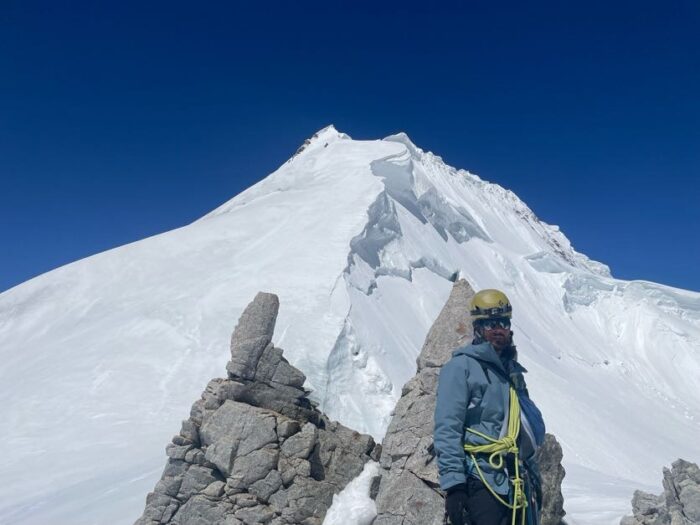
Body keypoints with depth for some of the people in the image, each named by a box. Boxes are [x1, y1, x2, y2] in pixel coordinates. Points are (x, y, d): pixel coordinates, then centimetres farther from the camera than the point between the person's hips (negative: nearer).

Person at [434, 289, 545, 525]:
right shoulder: (461, 366, -4)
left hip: (518, 483, 8)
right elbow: (447, 430, -12)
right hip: (483, 481, -8)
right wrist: (453, 484, -20)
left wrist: (533, 477, 21)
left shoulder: (512, 371, 19)